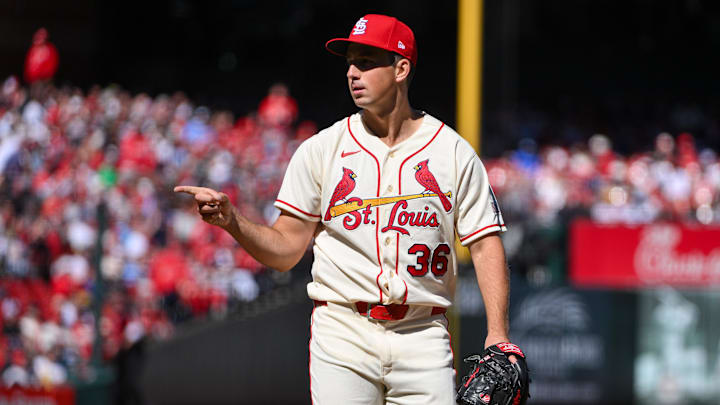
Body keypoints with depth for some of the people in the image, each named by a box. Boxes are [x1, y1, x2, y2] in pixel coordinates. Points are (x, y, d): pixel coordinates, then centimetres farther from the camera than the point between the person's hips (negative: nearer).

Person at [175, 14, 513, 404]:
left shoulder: (454, 152, 5)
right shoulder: (321, 149, 6)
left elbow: (486, 244, 3)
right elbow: (286, 248, 6)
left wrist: (497, 334, -7)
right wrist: (232, 221, -14)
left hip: (422, 335, 0)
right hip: (343, 332, 0)